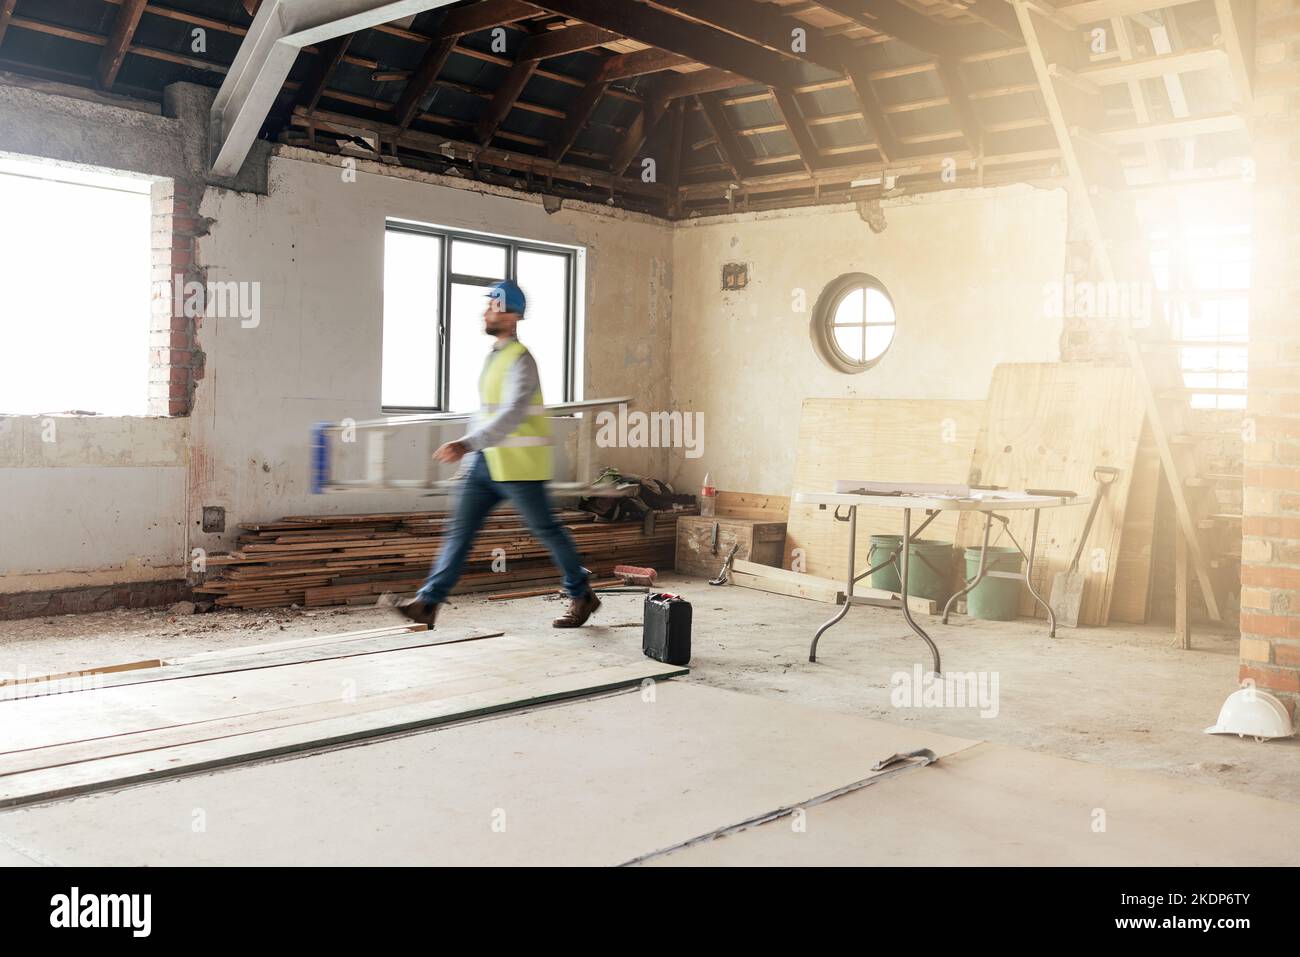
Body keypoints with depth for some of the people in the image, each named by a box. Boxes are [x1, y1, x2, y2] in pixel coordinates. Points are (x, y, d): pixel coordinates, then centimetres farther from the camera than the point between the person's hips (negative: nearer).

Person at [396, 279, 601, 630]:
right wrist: (471, 454, 22)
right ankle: (428, 603, 0)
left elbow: (511, 415, -29)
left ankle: (582, 596, 20)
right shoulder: (493, 356, 14)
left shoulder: (520, 361, -15)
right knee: (460, 529, 1)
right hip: (486, 462, 8)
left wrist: (467, 444, -39)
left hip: (518, 465, -8)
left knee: (546, 529, 3)